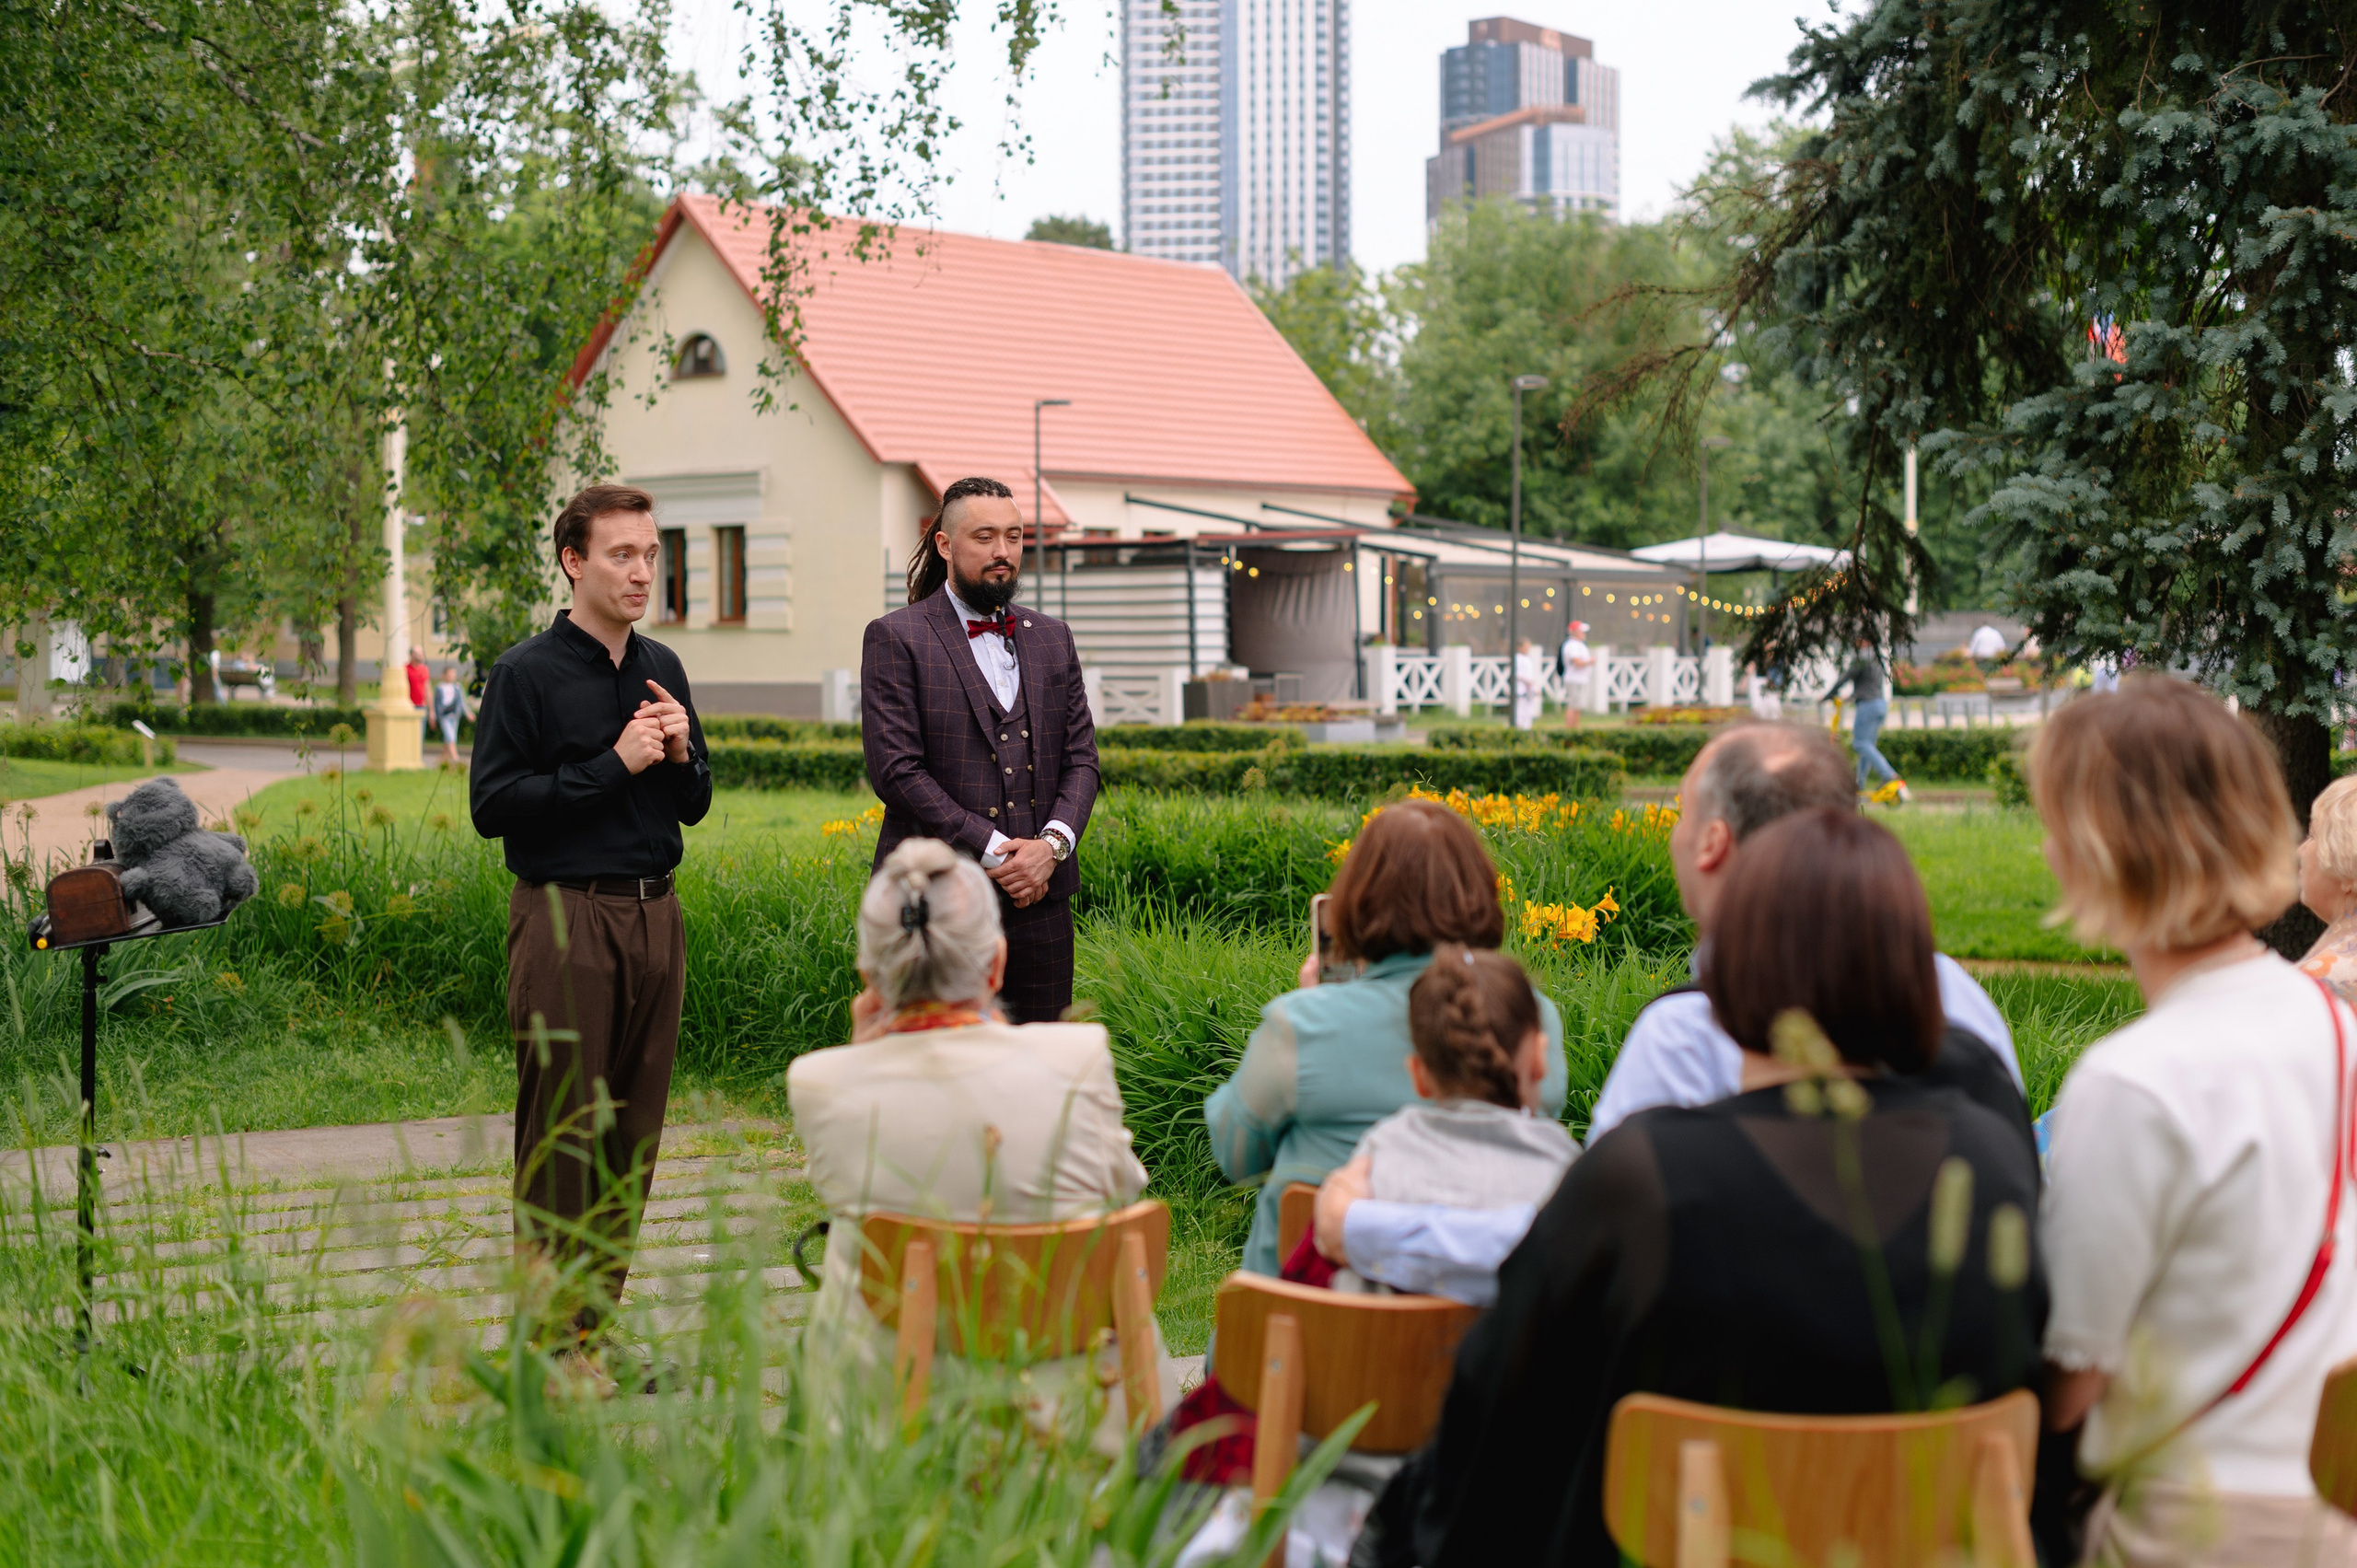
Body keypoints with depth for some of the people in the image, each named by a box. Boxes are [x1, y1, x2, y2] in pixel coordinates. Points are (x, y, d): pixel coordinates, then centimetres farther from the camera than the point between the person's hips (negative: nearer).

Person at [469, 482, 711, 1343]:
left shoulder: (661, 668, 14)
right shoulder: (526, 673, -5)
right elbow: (491, 805, -11)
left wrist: (681, 754, -1)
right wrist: (614, 765, -13)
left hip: (654, 917, 6)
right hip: (567, 919, -6)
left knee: (633, 1136, 8)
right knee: (563, 1135, -3)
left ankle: (598, 1324, 16)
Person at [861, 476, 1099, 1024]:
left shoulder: (1053, 639, 16)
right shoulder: (896, 639, -1)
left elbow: (1081, 759, 13)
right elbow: (896, 770, -9)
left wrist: (1053, 842, -7)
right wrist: (993, 851, -13)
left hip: (1039, 897, 5)